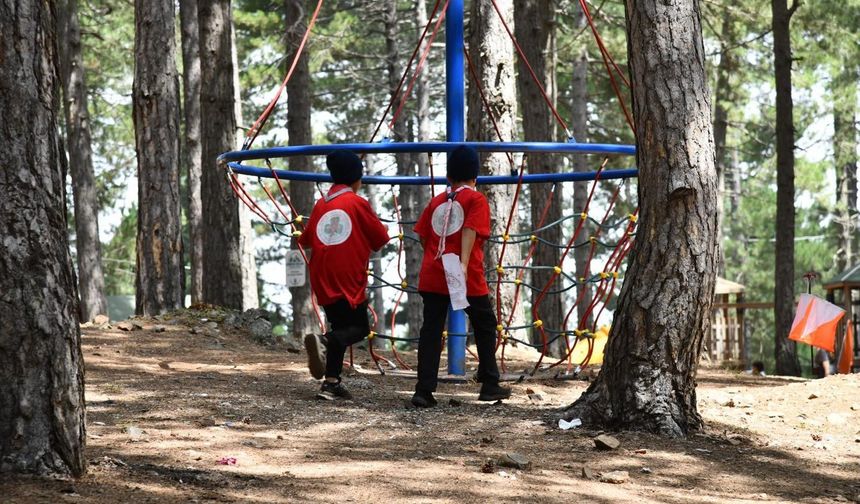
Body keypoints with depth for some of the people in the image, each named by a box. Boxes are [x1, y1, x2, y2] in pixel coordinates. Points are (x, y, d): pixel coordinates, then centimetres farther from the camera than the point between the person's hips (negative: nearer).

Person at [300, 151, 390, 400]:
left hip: (323, 279, 6)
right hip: (349, 278, -6)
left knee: (341, 327, 14)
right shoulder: (358, 203, -4)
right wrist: (384, 229, 23)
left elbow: (306, 240, 16)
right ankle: (324, 341, -27)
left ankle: (331, 383, 5)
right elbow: (380, 239, 0)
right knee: (358, 328, 1)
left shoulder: (321, 204, 11)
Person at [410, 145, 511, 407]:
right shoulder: (476, 199, 1)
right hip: (467, 278, -4)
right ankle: (490, 385, 16)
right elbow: (470, 231, -14)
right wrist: (463, 264, -24)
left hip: (432, 276, 4)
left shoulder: (437, 201, 15)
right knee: (485, 326, 13)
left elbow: (423, 236, 13)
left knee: (431, 330, 1)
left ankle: (424, 390, -9)